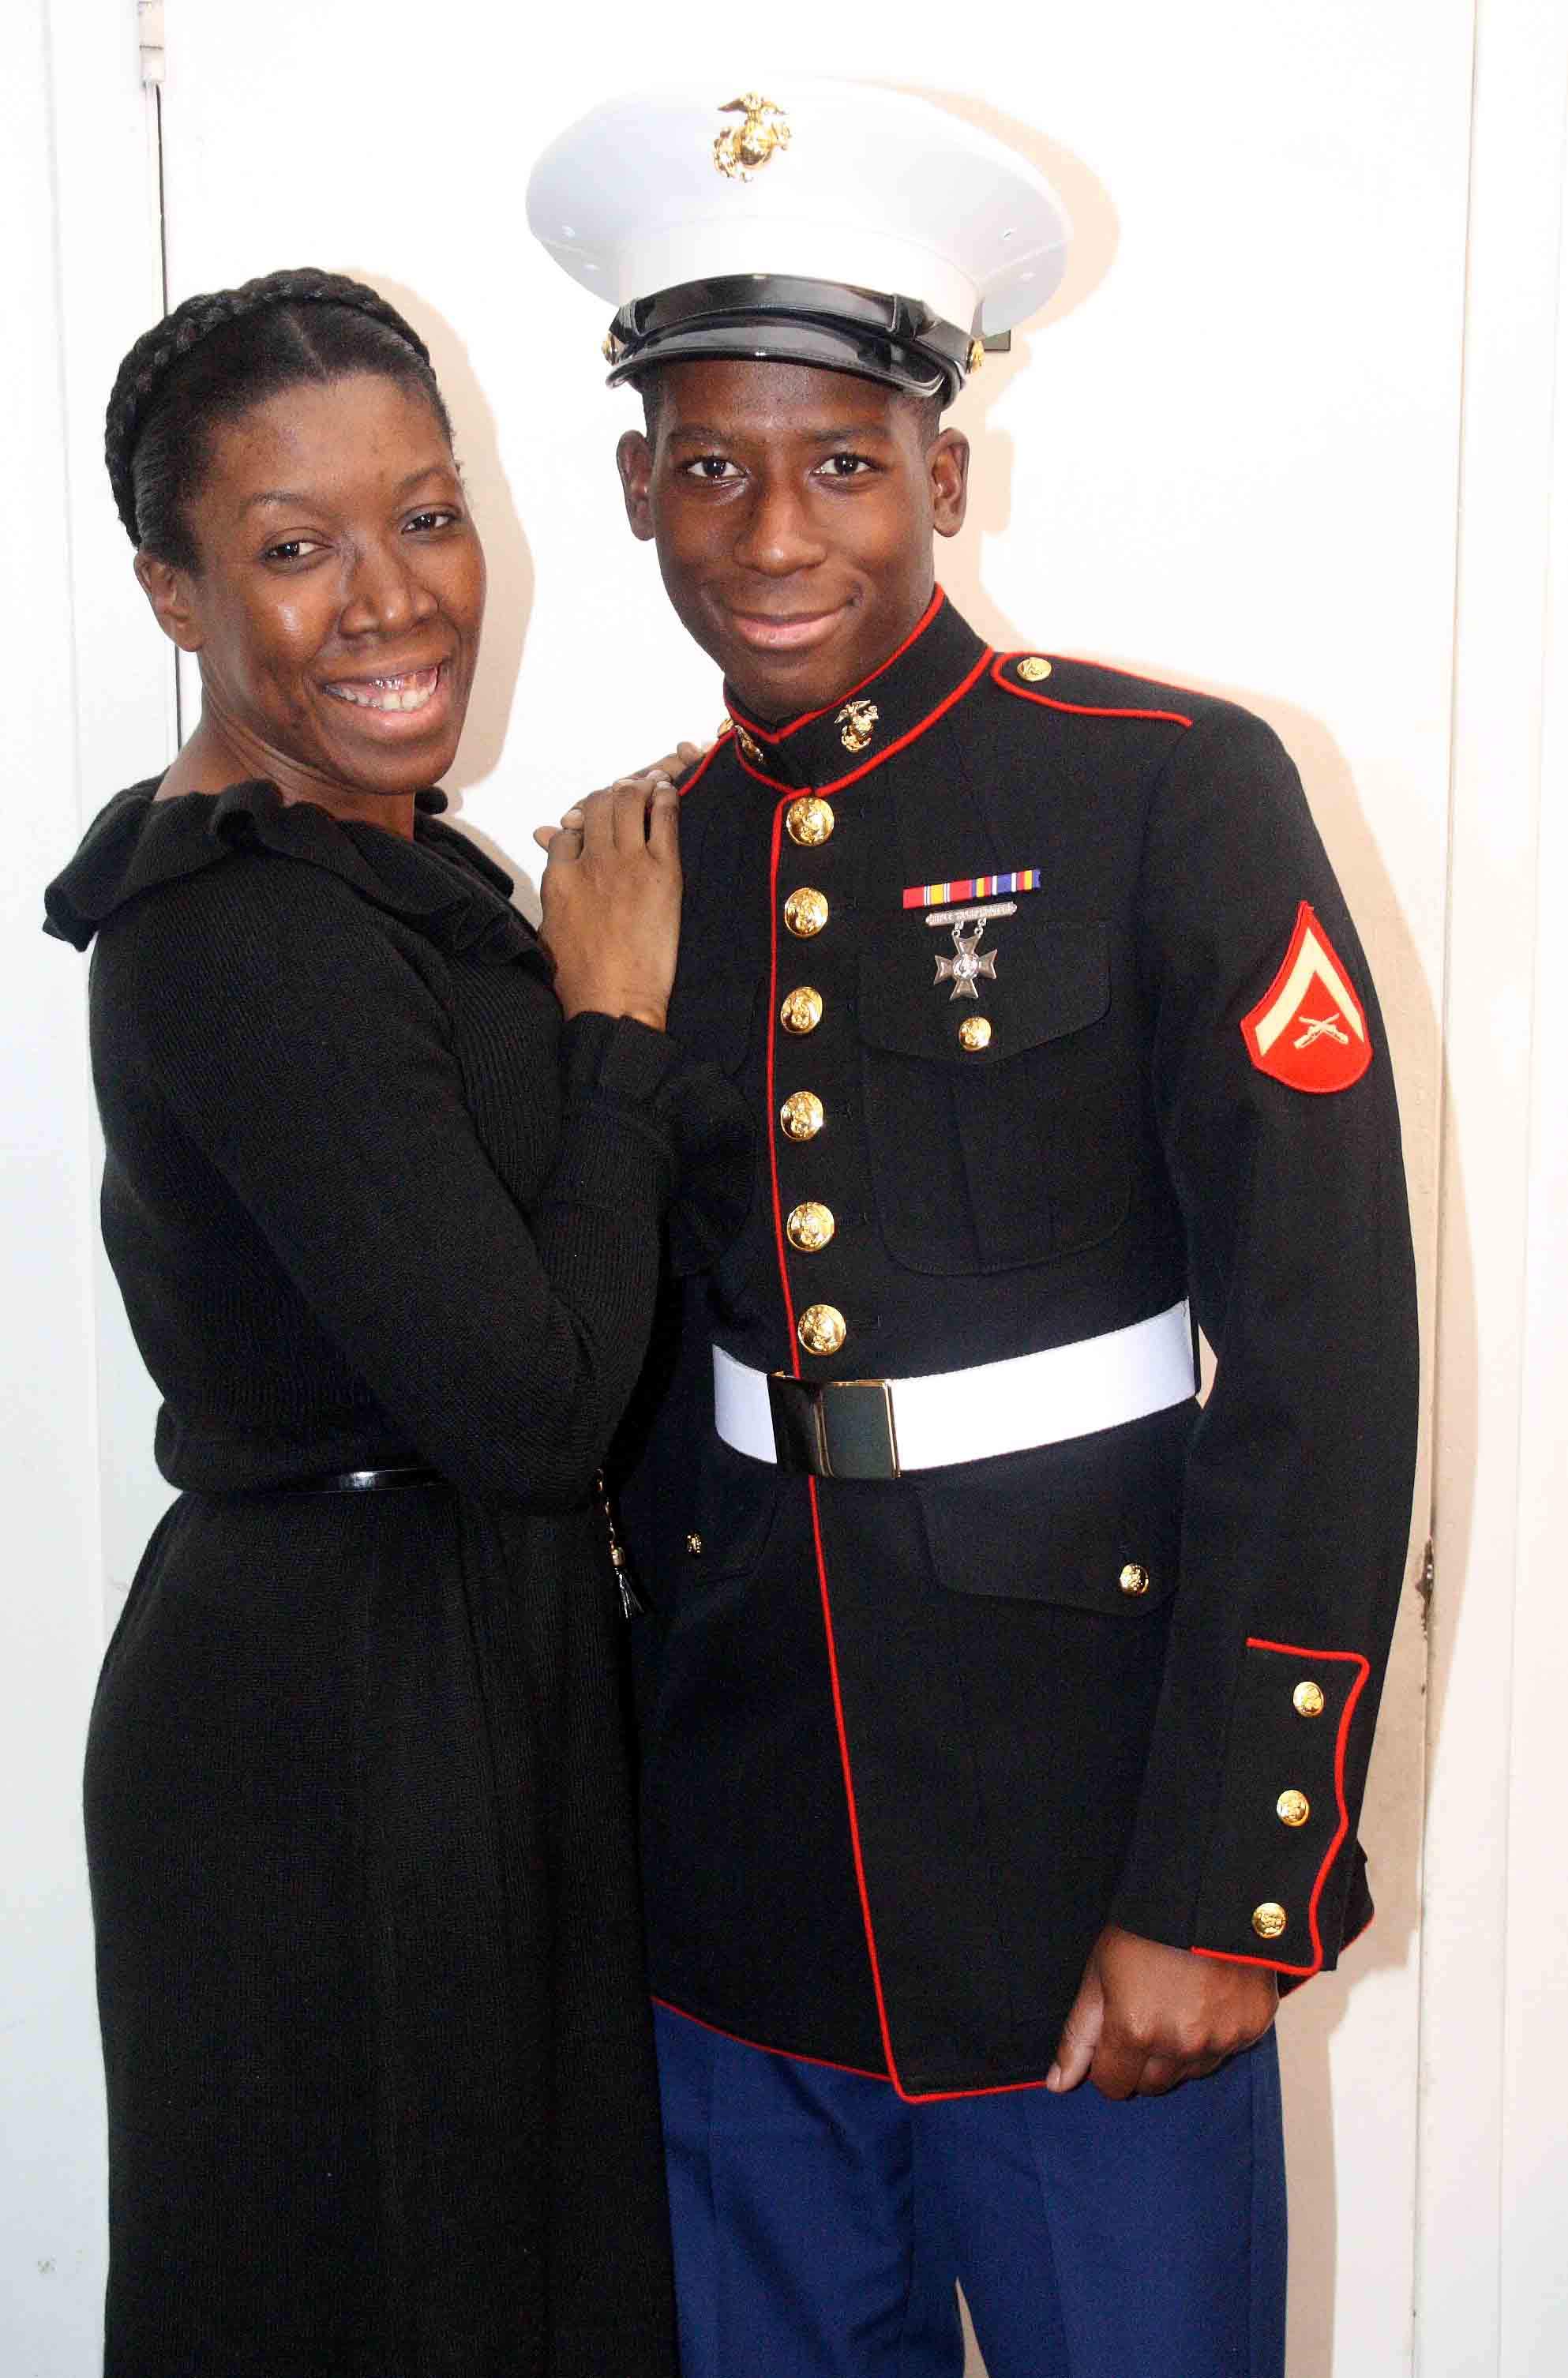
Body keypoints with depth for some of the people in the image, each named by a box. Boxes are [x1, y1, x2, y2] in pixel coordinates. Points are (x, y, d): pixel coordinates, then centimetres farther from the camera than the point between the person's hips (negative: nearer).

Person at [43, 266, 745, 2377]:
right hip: (344, 1725, -9)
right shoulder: (248, 936, -23)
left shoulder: (371, 867, 8)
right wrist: (612, 1019, -15)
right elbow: (531, 1402, -25)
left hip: (475, 1665, 9)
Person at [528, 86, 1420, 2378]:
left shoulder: (1174, 798, -10)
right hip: (736, 1873, 5)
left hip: (1084, 1861, -4)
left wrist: (1225, 1890, -14)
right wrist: (616, 1816, 11)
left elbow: (1324, 1359, -13)